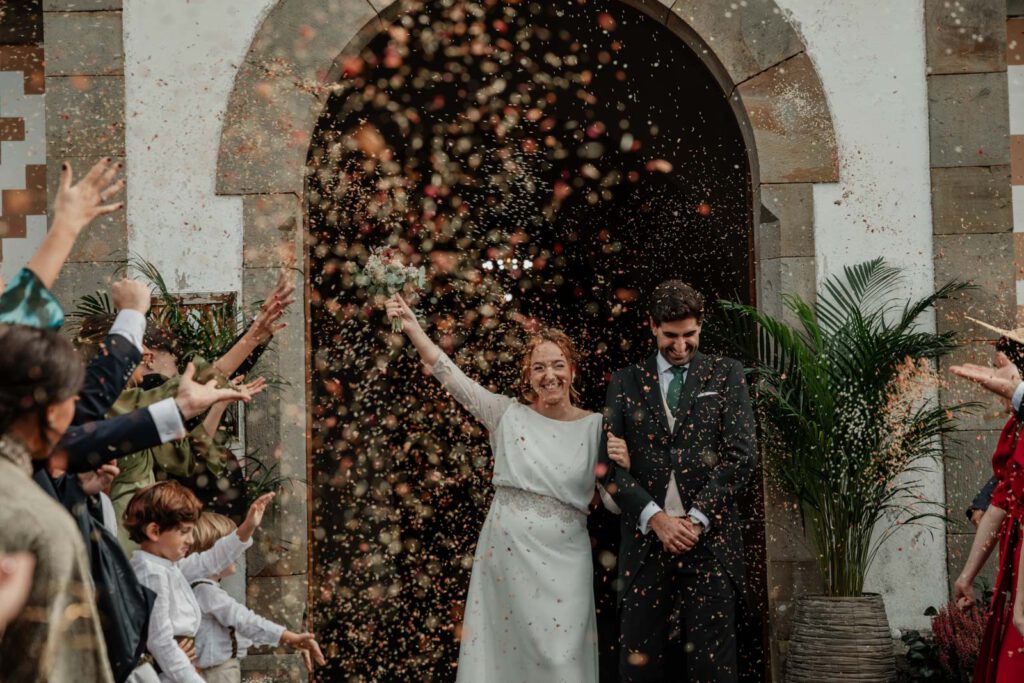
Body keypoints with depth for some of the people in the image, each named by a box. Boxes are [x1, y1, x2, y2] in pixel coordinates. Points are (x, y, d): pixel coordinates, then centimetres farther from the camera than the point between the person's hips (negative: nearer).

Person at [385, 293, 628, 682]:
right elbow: (450, 375, -2)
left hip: (562, 561, -1)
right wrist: (412, 327, -9)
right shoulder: (508, 415, 2)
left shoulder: (596, 427, 1)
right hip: (506, 553, 1)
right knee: (504, 649, 6)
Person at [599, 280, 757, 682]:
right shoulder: (626, 383, 13)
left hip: (710, 539, -1)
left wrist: (696, 519, -8)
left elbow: (742, 455, 1)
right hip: (646, 540, 1)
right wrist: (656, 518, -9)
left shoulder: (725, 375, 11)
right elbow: (611, 464, 6)